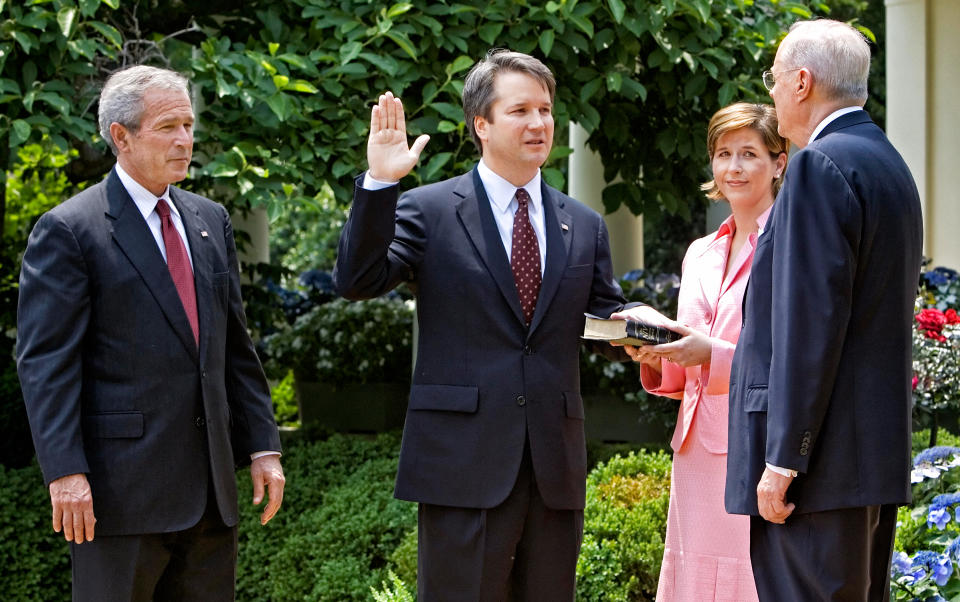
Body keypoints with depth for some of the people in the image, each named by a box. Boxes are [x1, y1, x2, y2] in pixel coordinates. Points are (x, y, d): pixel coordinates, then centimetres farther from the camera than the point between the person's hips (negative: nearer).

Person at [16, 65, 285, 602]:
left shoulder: (211, 221, 15)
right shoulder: (68, 230, -6)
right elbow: (45, 362, -11)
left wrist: (263, 446, 11)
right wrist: (65, 472, -19)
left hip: (209, 492, 6)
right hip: (119, 488, -6)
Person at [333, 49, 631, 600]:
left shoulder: (584, 225, 15)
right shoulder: (428, 210, 2)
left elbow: (605, 320, 17)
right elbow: (358, 281, -10)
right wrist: (379, 183, -19)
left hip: (555, 468, 4)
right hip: (464, 463, -4)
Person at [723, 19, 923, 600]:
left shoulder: (821, 165, -13)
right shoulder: (890, 164, 18)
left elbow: (811, 320, -19)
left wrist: (783, 459, -18)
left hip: (822, 462, -10)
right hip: (879, 452, 10)